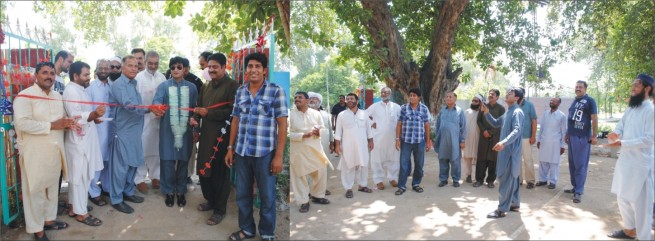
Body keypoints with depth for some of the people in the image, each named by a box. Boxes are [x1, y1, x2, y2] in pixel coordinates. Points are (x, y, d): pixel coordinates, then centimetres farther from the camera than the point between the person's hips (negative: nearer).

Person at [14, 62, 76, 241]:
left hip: (55, 150, 7)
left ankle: (49, 219, 33)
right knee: (35, 190, 2)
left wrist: (66, 123, -1)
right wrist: (52, 125, -22)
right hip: (35, 152, -7)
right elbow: (21, 123, -23)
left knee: (52, 186, 17)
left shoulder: (57, 96, 12)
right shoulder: (24, 96, -12)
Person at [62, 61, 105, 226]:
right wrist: (94, 114, -41)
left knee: (78, 176, 17)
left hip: (84, 139, 10)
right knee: (80, 176, -2)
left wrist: (94, 117, 13)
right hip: (78, 140, -10)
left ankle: (74, 207, 28)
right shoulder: (71, 91, -17)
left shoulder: (78, 89, 15)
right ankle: (81, 213, 8)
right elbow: (76, 117, -27)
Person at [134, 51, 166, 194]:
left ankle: (155, 176, 26)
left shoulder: (162, 78, 4)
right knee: (142, 149, 2)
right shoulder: (139, 77, -7)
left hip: (159, 119, 4)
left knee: (156, 148, 13)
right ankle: (140, 179, 13)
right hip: (142, 119, -4)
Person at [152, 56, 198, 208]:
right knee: (168, 161, 2)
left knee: (183, 161, 8)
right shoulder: (163, 86, 3)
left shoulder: (191, 87, 8)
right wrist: (157, 108, -37)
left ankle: (180, 191, 22)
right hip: (168, 129, -1)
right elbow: (157, 100, -14)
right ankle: (169, 192, 17)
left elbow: (195, 108, 8)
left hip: (185, 130, 1)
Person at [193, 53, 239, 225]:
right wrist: (196, 117, -2)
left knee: (219, 172, 3)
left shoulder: (232, 85, -8)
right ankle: (210, 200, 34)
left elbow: (232, 111, -18)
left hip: (221, 136, -7)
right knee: (203, 169, 13)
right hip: (206, 134, 7)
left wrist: (208, 113, -18)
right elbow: (200, 106, 20)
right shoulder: (206, 86, 15)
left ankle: (220, 209, 17)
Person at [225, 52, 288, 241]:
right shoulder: (240, 92, 8)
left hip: (265, 153, -4)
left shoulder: (276, 91, -6)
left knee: (267, 196, 7)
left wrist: (279, 155, -12)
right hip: (241, 152, 4)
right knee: (242, 194, 15)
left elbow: (282, 124, -8)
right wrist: (230, 148, 10)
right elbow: (235, 121, 13)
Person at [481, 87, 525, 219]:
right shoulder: (507, 112, 16)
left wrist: (504, 142, -42)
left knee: (505, 179, -7)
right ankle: (514, 203, 26)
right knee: (512, 178, 16)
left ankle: (502, 209, -3)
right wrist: (487, 113, 9)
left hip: (511, 150, -10)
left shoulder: (517, 112, -15)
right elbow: (496, 123, 25)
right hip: (506, 150, 10)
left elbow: (517, 130, -28)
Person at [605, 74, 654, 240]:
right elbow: (620, 127, 10)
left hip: (640, 163, -8)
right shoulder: (630, 109, 14)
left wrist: (621, 143, -23)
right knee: (623, 197, 18)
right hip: (624, 160, 8)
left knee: (640, 202, -1)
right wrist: (614, 134, -13)